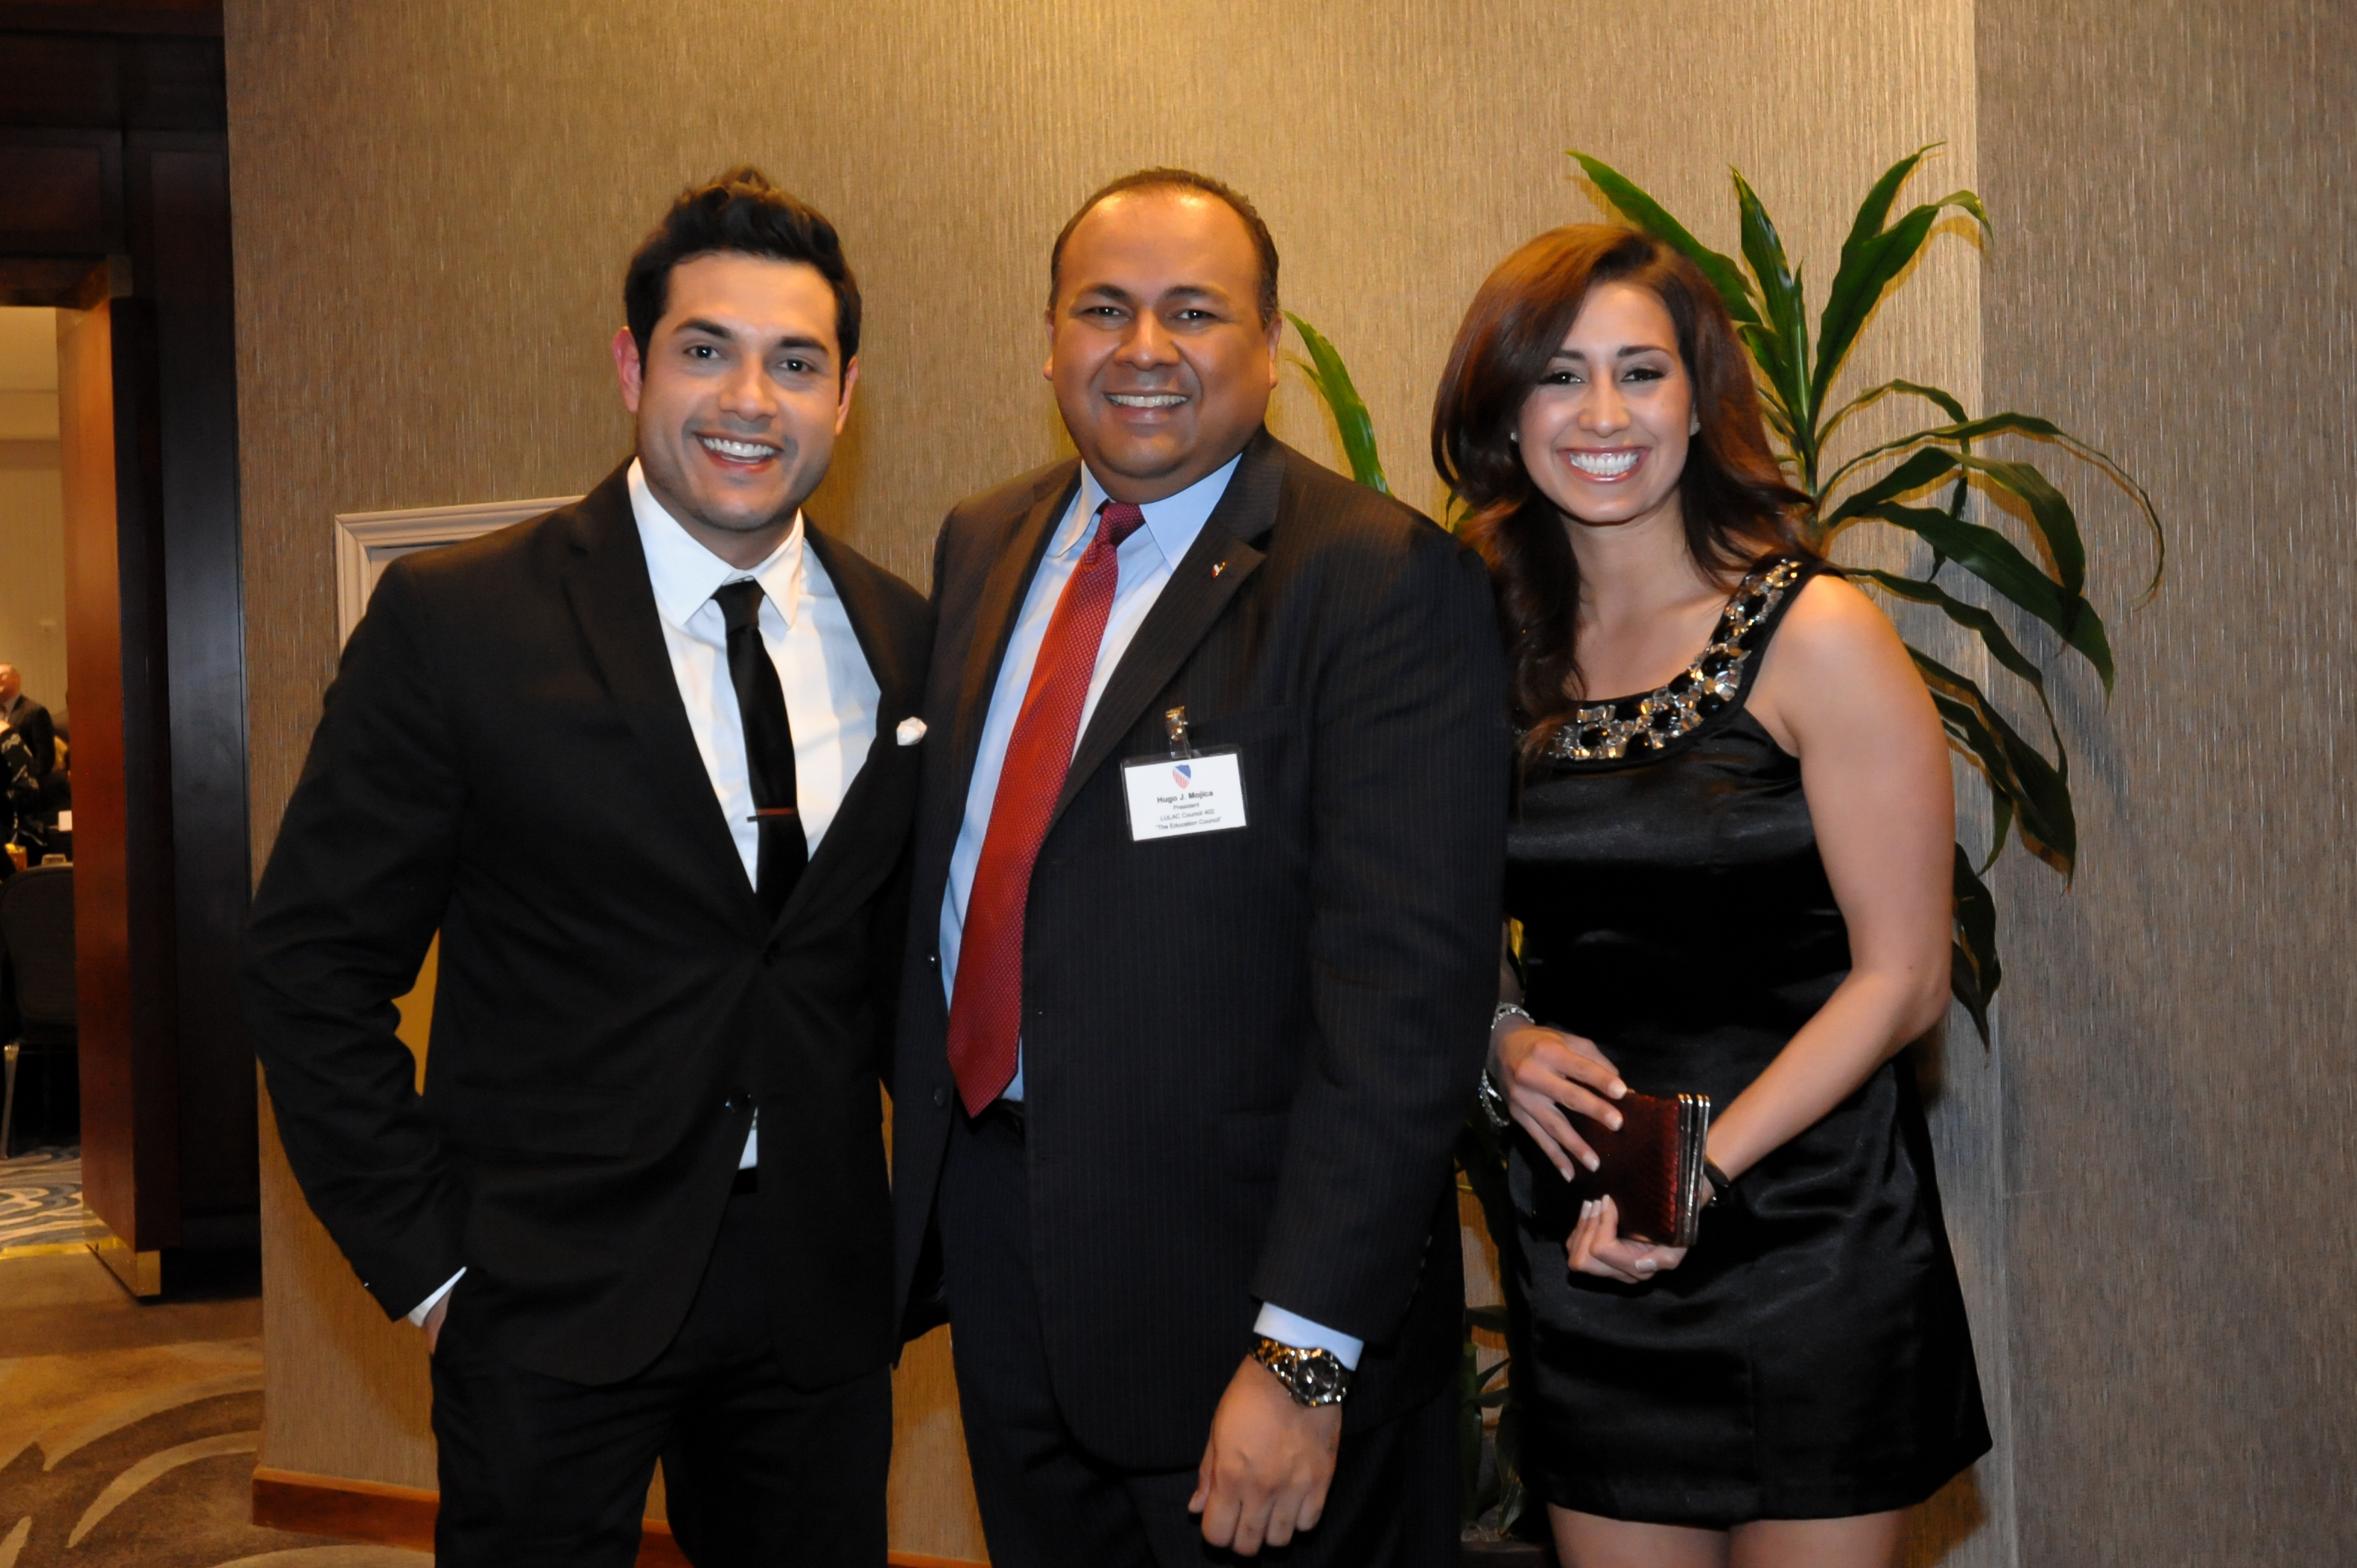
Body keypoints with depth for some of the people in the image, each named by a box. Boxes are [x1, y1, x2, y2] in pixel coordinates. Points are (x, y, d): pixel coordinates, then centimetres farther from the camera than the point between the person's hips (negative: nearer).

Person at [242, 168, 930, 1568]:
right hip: (555, 1297, -3)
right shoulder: (454, 619, -8)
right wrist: (425, 1261, -7)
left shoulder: (906, 642, 3)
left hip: (821, 1295, 4)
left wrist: (911, 1234, 5)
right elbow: (313, 964, -5)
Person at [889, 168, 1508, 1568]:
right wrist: (929, 1163, 9)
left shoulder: (1387, 582, -15)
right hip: (998, 1245, 6)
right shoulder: (981, 548, 8)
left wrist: (1304, 1355, -23)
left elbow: (1407, 990, -20)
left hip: (1245, 1279, -6)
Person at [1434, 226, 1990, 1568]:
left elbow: (1903, 978, -11)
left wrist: (1704, 1167, -18)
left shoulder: (1813, 635, -10)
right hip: (1584, 1258, 4)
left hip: (1805, 1243, -4)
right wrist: (1506, 1040, -7)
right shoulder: (1501, 648, 3)